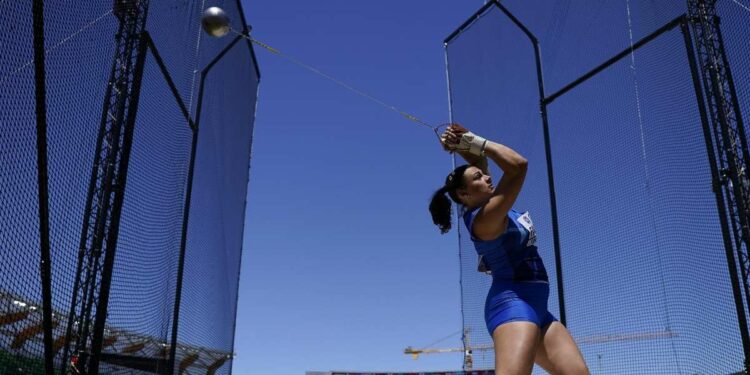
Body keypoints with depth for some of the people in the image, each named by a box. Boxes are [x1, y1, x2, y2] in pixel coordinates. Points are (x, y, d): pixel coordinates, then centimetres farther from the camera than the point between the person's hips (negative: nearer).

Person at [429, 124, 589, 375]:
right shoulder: (484, 219, -17)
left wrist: (462, 144, 1)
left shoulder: (487, 206, 10)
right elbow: (519, 165, -22)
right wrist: (471, 140, -17)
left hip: (534, 307, 10)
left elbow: (480, 159, 21)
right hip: (513, 305, -10)